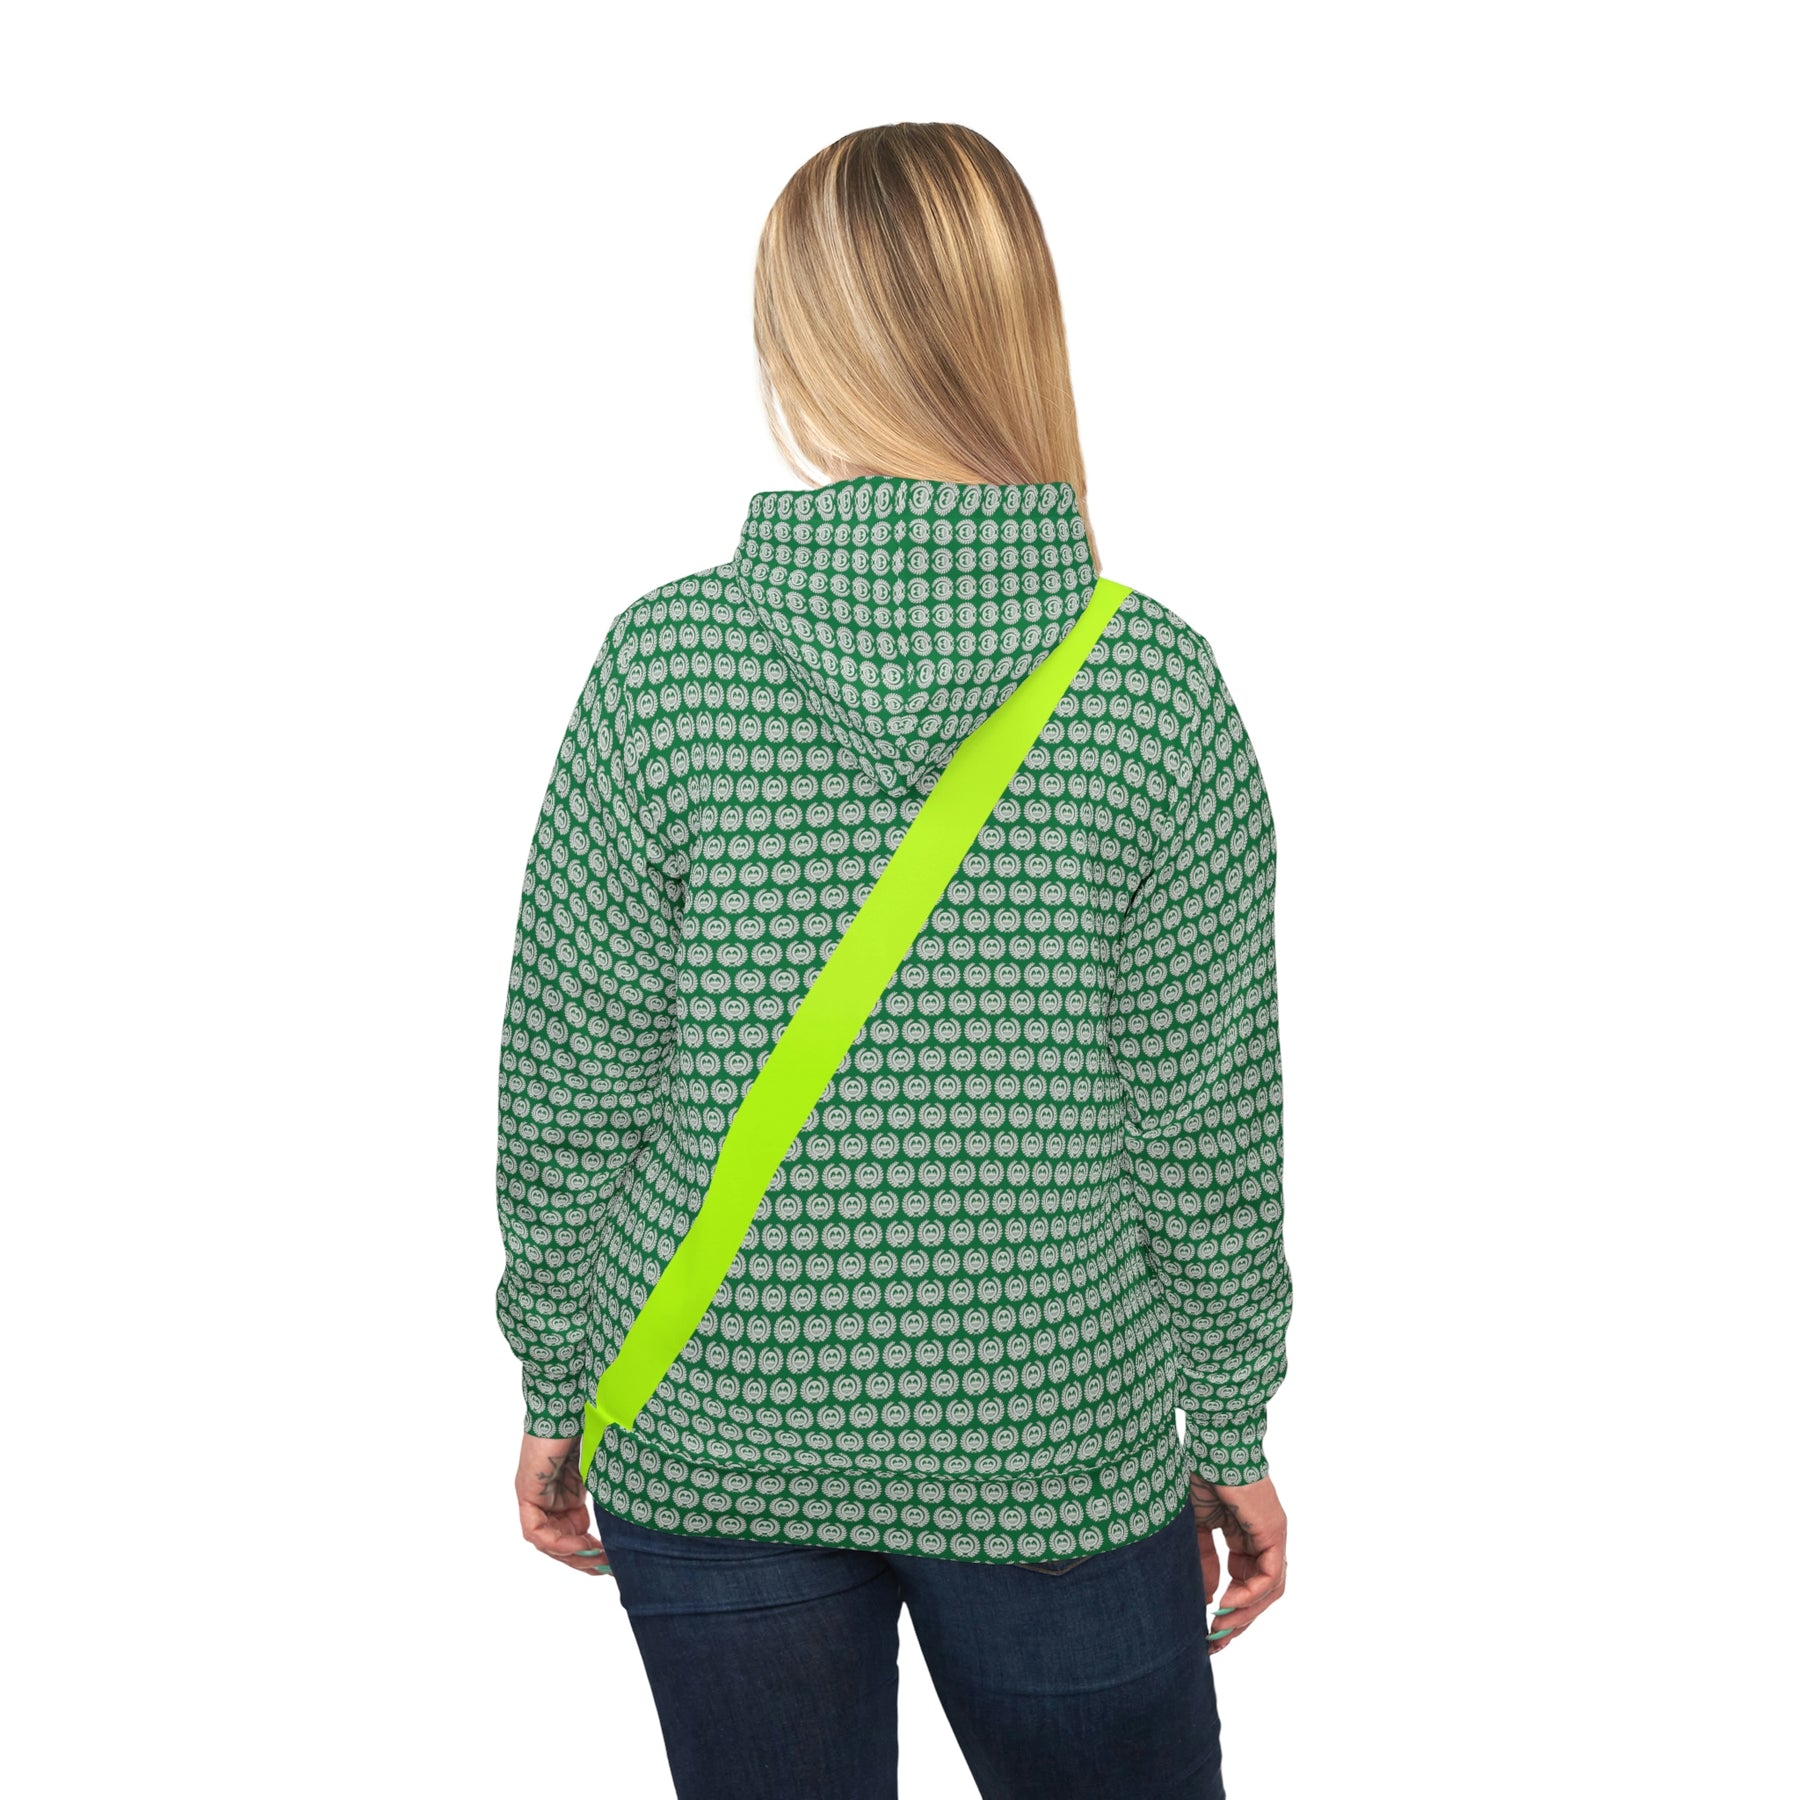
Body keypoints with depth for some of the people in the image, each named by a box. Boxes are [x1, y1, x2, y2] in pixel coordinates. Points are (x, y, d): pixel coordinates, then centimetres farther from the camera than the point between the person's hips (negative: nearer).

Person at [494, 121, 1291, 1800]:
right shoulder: (1157, 684, -12)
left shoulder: (663, 664, -12)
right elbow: (1210, 1126, -7)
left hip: (712, 1441, 1)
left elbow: (568, 1093, -6)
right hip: (1059, 1450, 0)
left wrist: (556, 1391, 8)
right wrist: (1233, 1431, 7)